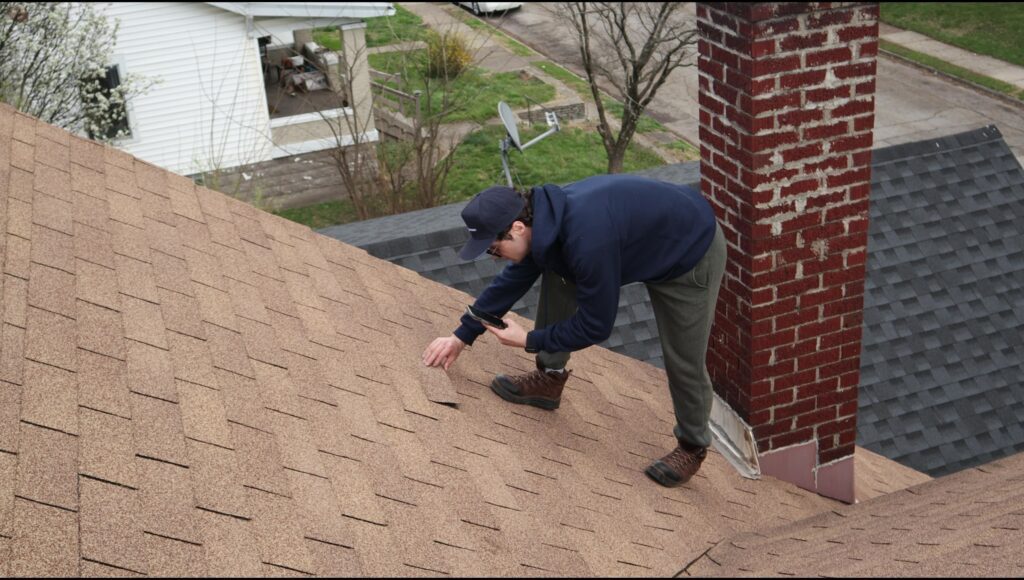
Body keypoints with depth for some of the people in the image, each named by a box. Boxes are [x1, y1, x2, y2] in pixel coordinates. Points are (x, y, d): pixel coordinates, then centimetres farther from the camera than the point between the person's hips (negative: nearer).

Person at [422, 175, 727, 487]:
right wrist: (462, 336, 6)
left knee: (684, 360, -1)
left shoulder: (587, 242, -39)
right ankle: (550, 378, 10)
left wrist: (530, 340, -15)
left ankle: (692, 447, 24)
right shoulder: (543, 217, -13)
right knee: (556, 272, -1)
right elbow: (512, 280, 4)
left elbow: (596, 325, -26)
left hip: (692, 252, -8)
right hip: (643, 234, 8)